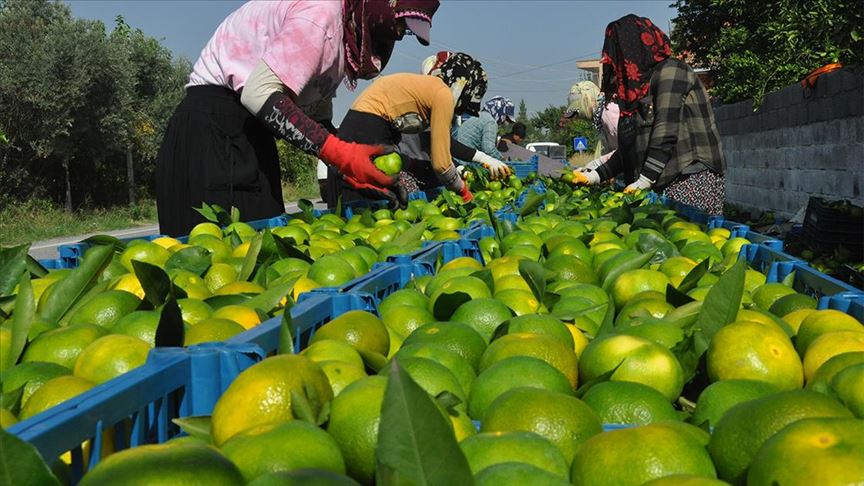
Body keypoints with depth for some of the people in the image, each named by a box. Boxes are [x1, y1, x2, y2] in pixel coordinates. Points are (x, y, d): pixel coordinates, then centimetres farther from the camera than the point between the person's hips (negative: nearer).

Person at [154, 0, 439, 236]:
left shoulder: (342, 34, 14)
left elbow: (319, 119, 14)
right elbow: (259, 93, -27)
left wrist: (354, 165, -3)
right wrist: (342, 154, -28)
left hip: (249, 133, 10)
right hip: (215, 128, -10)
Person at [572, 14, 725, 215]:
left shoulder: (669, 71, -3)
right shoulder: (640, 84, 20)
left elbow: (666, 133, -14)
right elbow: (630, 148, 20)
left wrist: (642, 183, -16)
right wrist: (593, 177, 15)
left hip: (693, 178, -7)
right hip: (665, 184, 7)